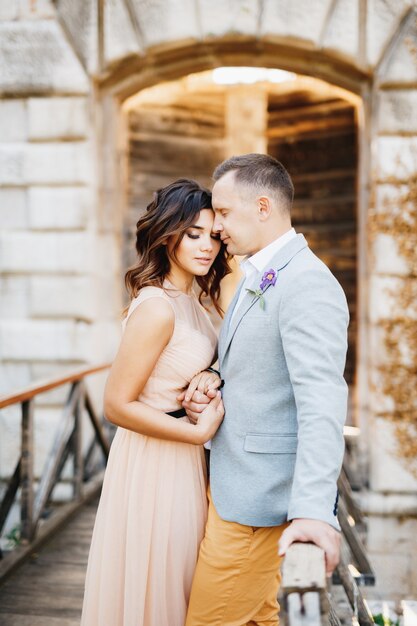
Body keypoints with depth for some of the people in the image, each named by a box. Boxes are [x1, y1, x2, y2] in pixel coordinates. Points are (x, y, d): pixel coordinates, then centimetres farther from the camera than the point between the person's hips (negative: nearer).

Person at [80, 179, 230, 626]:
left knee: (176, 579, 23)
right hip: (155, 460, -9)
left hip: (183, 456, 9)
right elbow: (117, 405, -22)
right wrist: (198, 432, -19)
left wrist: (207, 383, -1)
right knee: (154, 583, 10)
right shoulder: (157, 308, -22)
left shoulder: (188, 301, 5)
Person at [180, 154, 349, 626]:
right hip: (234, 483, 10)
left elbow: (321, 404, -28)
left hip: (258, 498, -10)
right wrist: (207, 387, -1)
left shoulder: (307, 284, -19)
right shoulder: (253, 278, 13)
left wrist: (314, 509, -37)